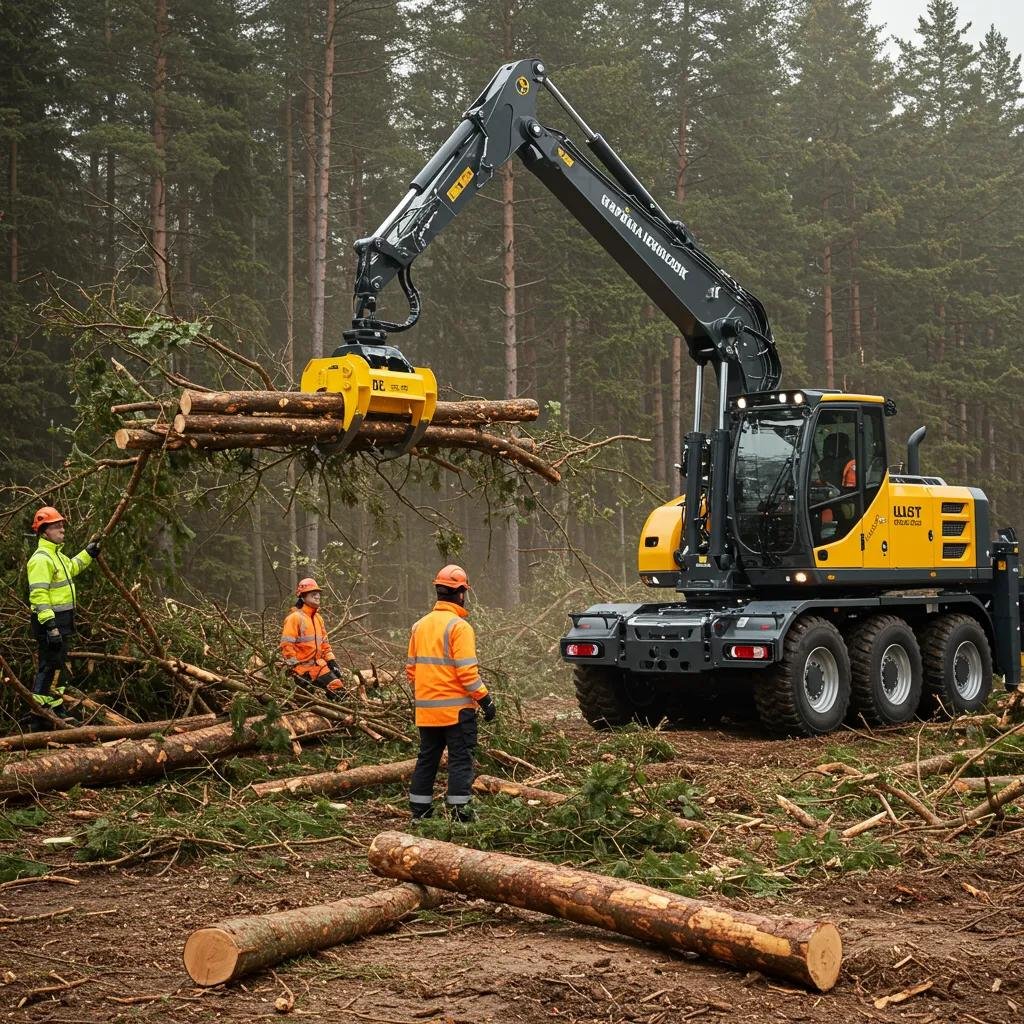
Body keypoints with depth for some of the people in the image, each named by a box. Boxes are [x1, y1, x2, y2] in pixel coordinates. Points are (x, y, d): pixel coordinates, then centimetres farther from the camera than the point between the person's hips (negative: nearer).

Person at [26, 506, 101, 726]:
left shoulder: (57, 554, 14)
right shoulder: (41, 559, -18)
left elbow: (72, 567, 38)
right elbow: (39, 595, -25)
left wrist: (89, 552, 32)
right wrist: (50, 625, -28)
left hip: (62, 620, 10)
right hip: (50, 621, -10)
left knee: (58, 664, 18)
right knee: (49, 666, -10)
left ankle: (55, 706, 28)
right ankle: (37, 715, -9)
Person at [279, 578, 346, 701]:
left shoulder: (318, 618, 16)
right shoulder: (295, 618, -11)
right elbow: (286, 645, -16)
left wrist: (331, 661, 11)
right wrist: (295, 669, -18)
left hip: (318, 665, 8)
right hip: (302, 667, -8)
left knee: (338, 688, -3)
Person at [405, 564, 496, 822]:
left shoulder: (420, 625, 9)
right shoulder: (459, 626, -13)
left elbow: (411, 667, 14)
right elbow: (467, 671, -18)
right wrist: (485, 699, -11)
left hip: (426, 708, 7)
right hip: (457, 708, -7)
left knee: (427, 758, 14)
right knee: (460, 759, -1)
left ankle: (419, 810, 17)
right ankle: (459, 810, -3)